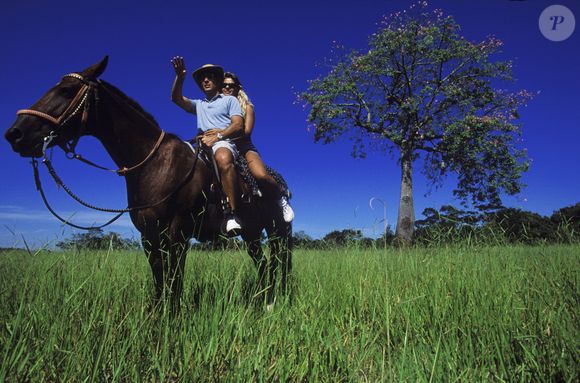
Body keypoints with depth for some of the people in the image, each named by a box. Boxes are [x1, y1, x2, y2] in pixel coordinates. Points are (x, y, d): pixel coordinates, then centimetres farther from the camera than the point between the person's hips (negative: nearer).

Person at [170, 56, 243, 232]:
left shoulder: (230, 100, 17)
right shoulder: (199, 105, 31)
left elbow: (238, 126, 0)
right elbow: (176, 98, 14)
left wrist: (217, 136, -15)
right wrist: (179, 77, -3)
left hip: (225, 142, -7)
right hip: (203, 145, 7)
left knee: (223, 159, -42)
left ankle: (232, 213, -45)